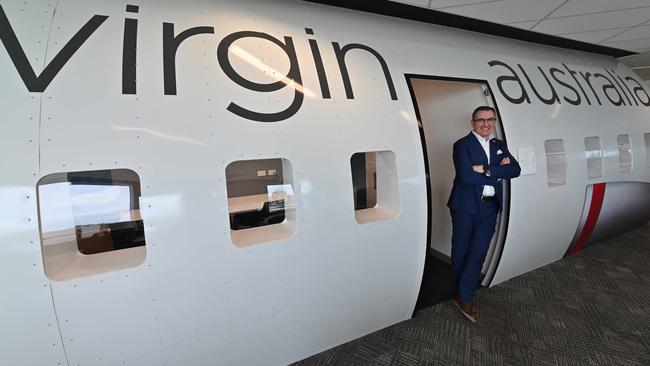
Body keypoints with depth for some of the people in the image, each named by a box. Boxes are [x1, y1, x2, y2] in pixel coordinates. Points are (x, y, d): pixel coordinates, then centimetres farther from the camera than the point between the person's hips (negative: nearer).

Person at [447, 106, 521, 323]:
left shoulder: (500, 146, 15)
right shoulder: (462, 145, -4)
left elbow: (515, 169, -1)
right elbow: (466, 175, -19)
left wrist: (486, 169, -15)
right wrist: (498, 170, -10)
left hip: (490, 207, 5)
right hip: (466, 206, -4)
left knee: (478, 253, 3)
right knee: (461, 251, 7)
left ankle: (464, 298, 13)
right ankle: (463, 295, 26)